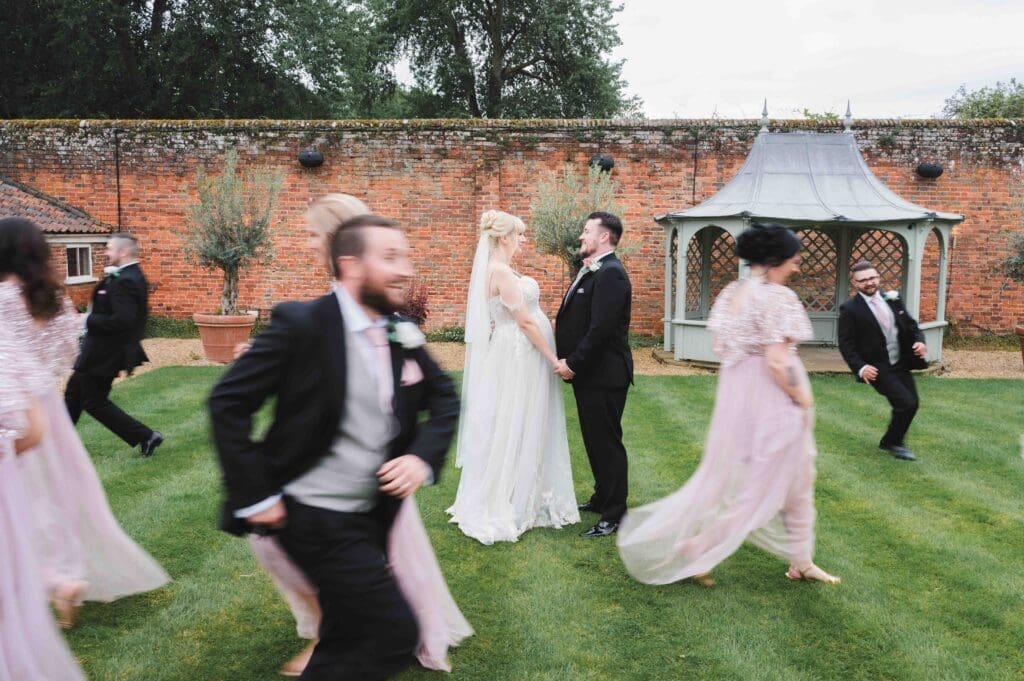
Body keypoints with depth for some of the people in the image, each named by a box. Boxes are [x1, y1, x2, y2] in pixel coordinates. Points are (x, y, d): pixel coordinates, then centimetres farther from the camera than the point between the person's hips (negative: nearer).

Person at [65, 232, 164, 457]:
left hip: (103, 354, -11)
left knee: (95, 402, 2)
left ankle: (145, 436, 4)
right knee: (74, 393, 23)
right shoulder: (131, 276, 8)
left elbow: (122, 320, -32)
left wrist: (89, 320, -19)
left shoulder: (124, 282, -24)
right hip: (102, 351, 11)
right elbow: (126, 314, 14)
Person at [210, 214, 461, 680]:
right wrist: (254, 496, -16)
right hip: (315, 518, -7)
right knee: (395, 632, -8)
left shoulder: (403, 334, 0)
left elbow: (444, 399, 10)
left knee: (348, 638, 23)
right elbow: (228, 402, -16)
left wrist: (423, 457, -8)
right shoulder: (302, 324, -18)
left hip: (370, 516, 7)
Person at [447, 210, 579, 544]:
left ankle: (519, 499, 29)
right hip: (518, 357, -10)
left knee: (523, 429, 17)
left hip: (521, 356, 10)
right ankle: (502, 508, 13)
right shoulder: (501, 270, -18)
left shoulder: (500, 269, 12)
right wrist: (553, 358, -15)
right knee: (513, 429, 0)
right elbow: (524, 321, -20)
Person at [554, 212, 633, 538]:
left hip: (603, 375, -10)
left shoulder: (610, 273, -18)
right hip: (587, 373, 10)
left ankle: (614, 514, 12)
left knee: (607, 442, 0)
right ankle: (602, 497, 34)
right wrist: (568, 360, 3)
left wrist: (574, 363, -18)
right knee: (594, 440, 19)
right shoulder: (592, 271, 14)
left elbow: (601, 327, -24)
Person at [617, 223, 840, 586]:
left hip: (736, 392, 7)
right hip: (772, 398, -7)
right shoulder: (778, 297, -19)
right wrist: (802, 397, -10)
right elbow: (777, 361, -23)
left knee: (727, 473, 17)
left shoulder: (730, 293, 5)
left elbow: (721, 345, 9)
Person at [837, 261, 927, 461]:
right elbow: (846, 344, -12)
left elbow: (910, 324, 12)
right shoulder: (850, 309, -12)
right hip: (877, 368, -7)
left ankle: (890, 440, 35)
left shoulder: (892, 299, 5)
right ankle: (894, 443, 11)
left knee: (912, 403, 12)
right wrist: (860, 367, -22)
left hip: (901, 363, 7)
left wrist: (919, 340, -8)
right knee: (906, 403, -14)